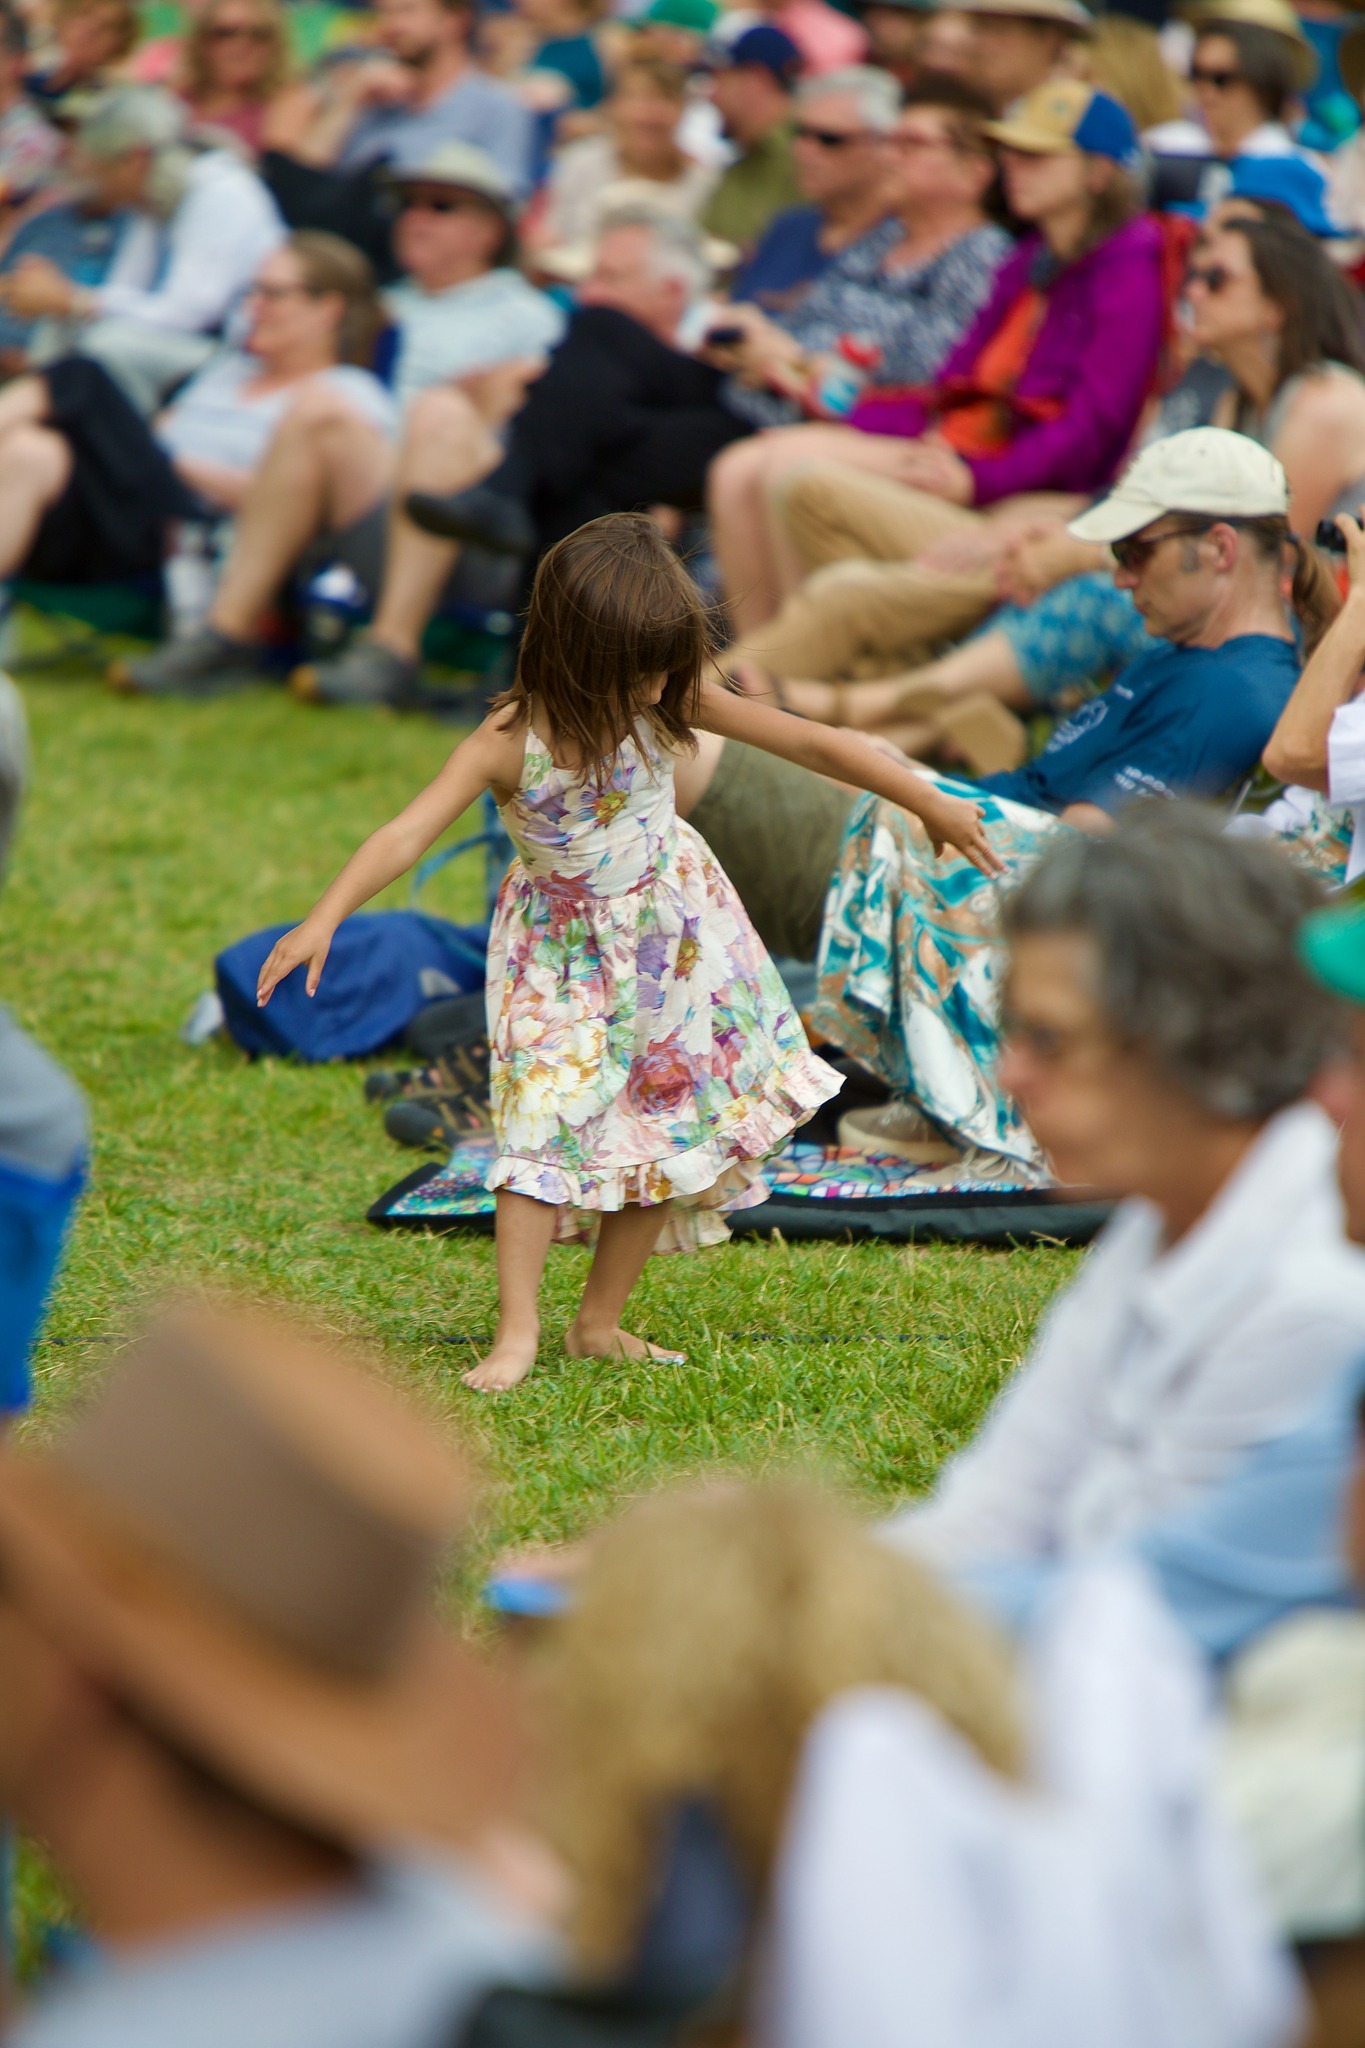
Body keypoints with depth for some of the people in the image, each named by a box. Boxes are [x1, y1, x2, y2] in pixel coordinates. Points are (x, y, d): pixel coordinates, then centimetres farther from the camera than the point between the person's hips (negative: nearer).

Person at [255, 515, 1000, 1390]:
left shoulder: (669, 702, -15)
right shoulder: (510, 742, -24)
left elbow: (808, 742, -9)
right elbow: (408, 832, -33)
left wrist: (932, 804, -5)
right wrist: (324, 919, -48)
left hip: (670, 937, 4)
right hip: (563, 952, -4)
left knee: (665, 1131, 5)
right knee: (545, 1118, -16)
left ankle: (599, 1325, 16)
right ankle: (518, 1329, -15)